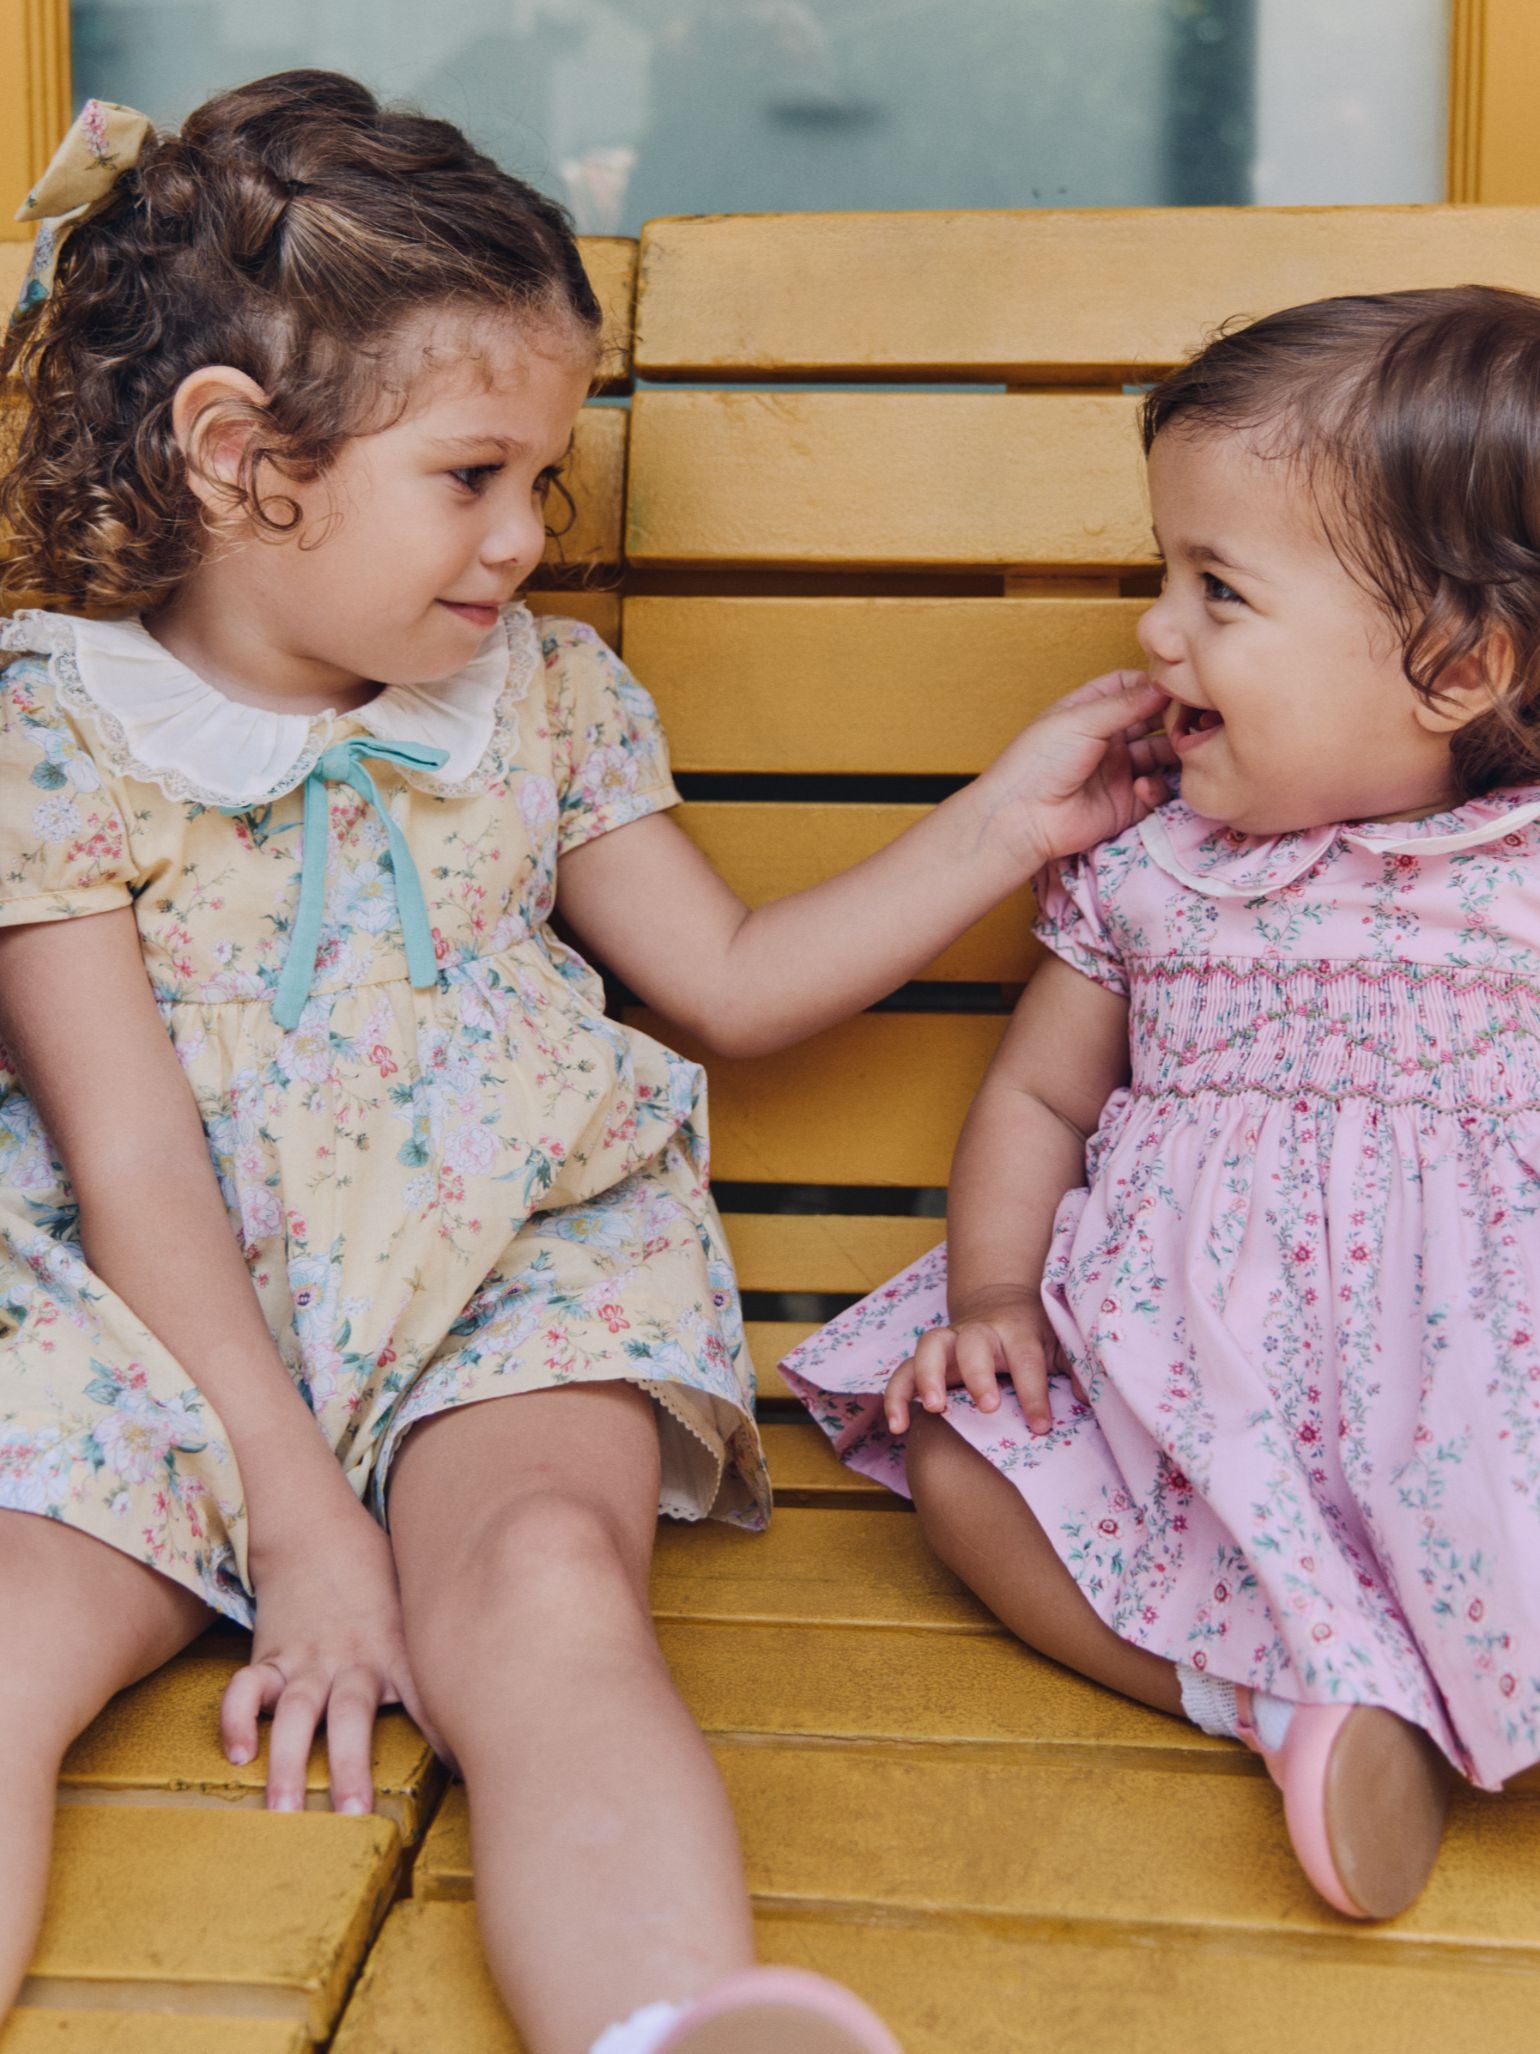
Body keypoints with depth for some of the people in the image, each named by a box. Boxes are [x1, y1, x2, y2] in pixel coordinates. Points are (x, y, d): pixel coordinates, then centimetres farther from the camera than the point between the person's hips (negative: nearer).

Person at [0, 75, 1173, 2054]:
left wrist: (1007, 815, 12)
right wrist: (300, 1512, -14)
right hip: (165, 1321, -1)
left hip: (518, 1282, 1)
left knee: (546, 1583, -32)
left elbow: (735, 978, 19)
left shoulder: (542, 692, 9)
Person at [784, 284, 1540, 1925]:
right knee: (956, 1449, -17)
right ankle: (1308, 1698, -24)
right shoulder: (1148, 877, 8)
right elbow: (1035, 1093, 16)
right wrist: (991, 1288, -1)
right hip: (1184, 1360, 4)